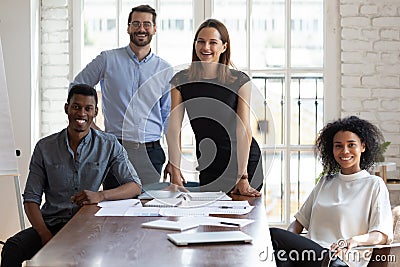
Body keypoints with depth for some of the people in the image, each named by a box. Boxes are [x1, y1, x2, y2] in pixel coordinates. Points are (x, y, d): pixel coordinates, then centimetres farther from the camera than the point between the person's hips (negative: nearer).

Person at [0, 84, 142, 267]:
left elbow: (135, 186, 0)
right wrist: (45, 235, -14)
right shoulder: (45, 147, 6)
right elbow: (31, 198, 4)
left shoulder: (109, 145, 5)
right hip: (51, 224, 1)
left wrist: (101, 195, -20)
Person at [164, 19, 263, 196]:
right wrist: (175, 171, -18)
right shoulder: (181, 81, -3)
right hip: (207, 165, 2)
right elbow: (174, 128, -9)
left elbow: (244, 131, -16)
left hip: (244, 160, -2)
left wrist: (242, 177, -24)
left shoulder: (240, 81, -10)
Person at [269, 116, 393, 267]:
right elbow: (300, 221, 23)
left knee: (274, 234, -29)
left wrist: (354, 240, -21)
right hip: (310, 252, 5)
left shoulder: (374, 185, 11)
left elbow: (383, 236, 0)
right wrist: (288, 239, -1)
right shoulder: (325, 182, 28)